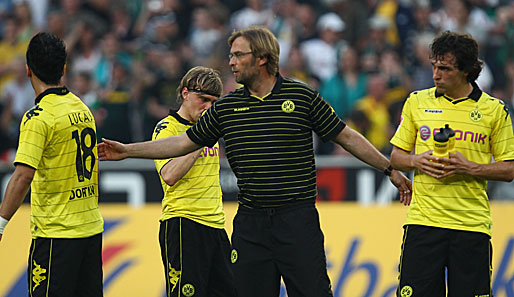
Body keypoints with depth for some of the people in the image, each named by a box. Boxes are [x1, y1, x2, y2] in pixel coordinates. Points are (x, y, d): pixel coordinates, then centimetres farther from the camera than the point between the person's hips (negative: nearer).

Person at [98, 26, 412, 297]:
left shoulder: (303, 97, 0)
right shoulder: (226, 107, 9)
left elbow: (347, 137, 6)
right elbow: (186, 142, 16)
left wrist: (390, 170, 6)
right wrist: (128, 150, 14)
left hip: (298, 219, -3)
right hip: (250, 223, 3)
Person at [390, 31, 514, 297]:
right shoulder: (417, 102, 8)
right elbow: (396, 157, 15)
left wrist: (470, 168, -12)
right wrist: (416, 161, -7)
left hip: (472, 223, -1)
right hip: (423, 222, 1)